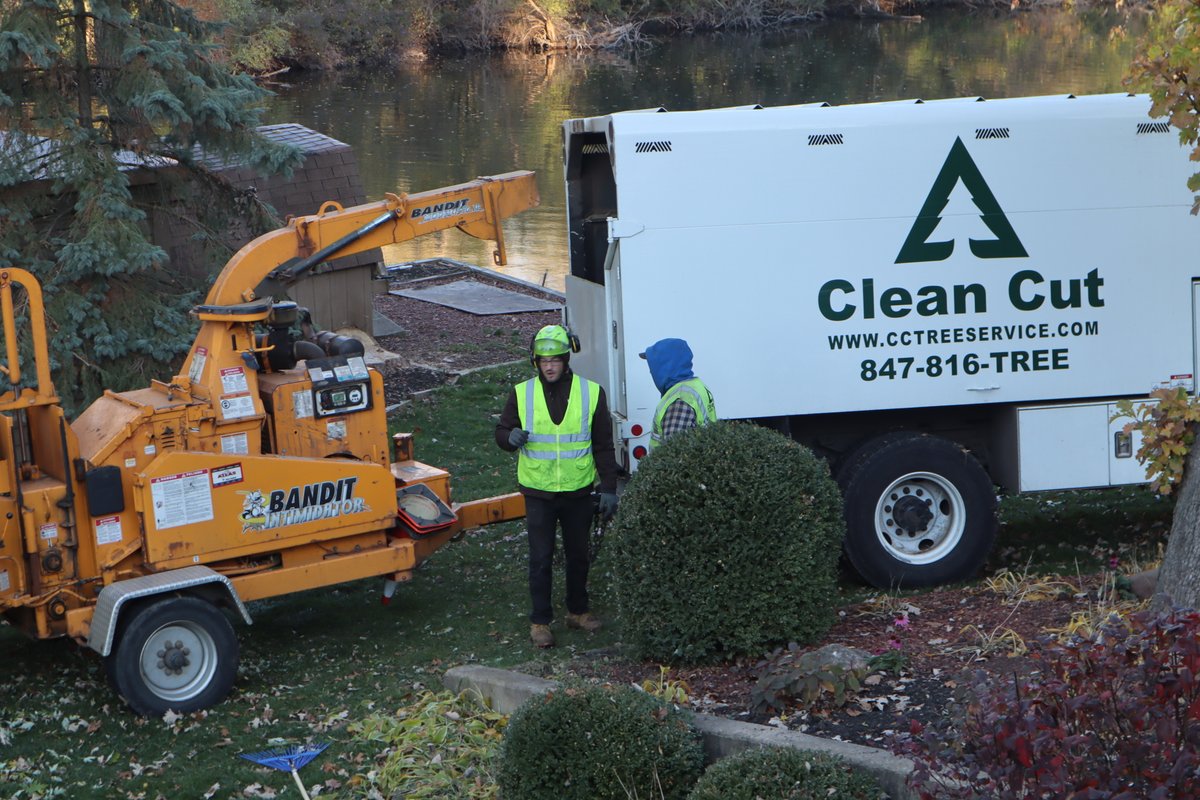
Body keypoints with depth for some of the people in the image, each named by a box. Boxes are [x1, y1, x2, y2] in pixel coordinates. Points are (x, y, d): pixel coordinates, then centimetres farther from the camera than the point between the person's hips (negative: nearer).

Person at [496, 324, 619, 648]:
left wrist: (609, 488, -2)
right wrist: (511, 437, -20)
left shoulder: (591, 393, -2)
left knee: (578, 555, 14)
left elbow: (603, 446, 2)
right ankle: (540, 620, 10)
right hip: (538, 492, -1)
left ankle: (578, 610, 30)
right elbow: (501, 431, 5)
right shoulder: (521, 394, -3)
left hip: (578, 491, 1)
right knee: (541, 558, 1)